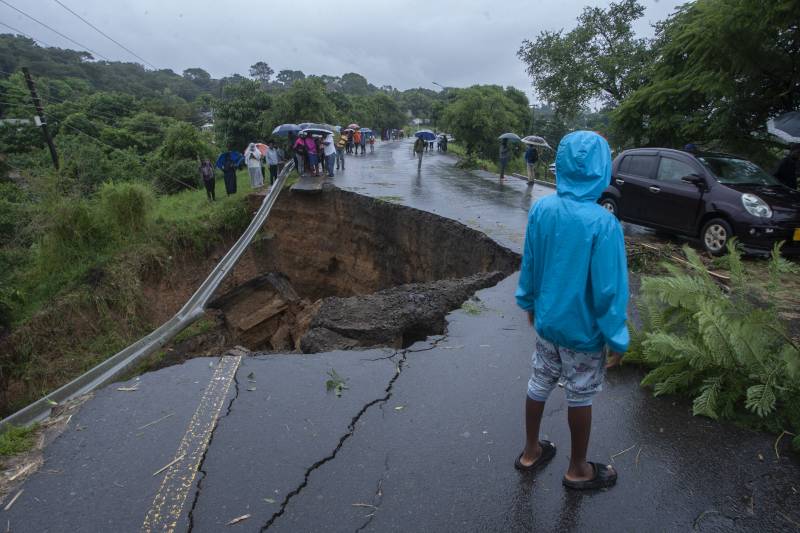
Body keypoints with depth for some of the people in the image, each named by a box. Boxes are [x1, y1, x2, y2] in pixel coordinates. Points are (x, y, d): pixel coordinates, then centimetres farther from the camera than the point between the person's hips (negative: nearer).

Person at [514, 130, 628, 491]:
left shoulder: (541, 209, -9)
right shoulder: (603, 223, -25)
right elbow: (609, 289, -20)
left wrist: (529, 302, 18)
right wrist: (617, 339, -8)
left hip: (546, 322, 5)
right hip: (583, 330, -4)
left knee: (539, 385, 20)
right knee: (580, 397, 14)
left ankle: (531, 452, 40)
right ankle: (578, 470, 35)